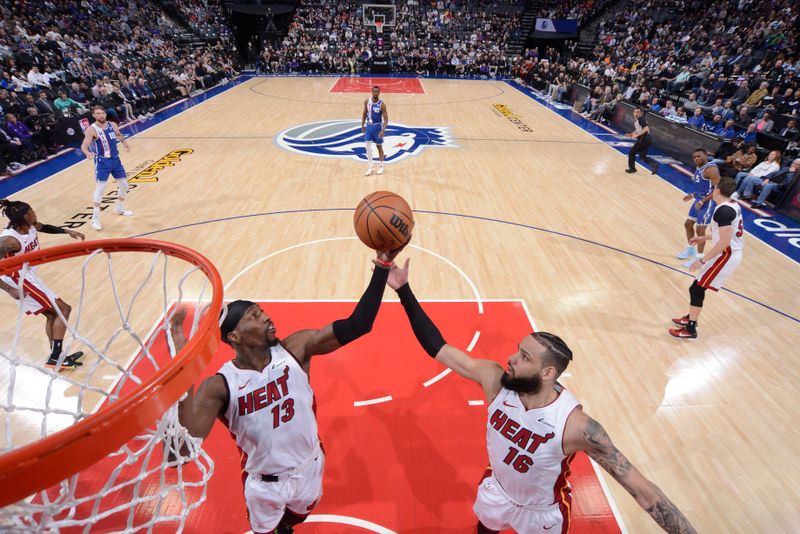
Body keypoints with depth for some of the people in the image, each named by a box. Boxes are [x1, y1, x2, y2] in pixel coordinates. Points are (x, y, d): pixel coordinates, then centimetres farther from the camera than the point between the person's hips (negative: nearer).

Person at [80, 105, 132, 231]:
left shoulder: (112, 125, 2)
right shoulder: (92, 130, -15)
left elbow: (119, 135, 23)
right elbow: (84, 145, -22)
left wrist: (125, 143, 4)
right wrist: (88, 153, -44)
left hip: (115, 159, 6)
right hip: (102, 162, -6)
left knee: (124, 184, 13)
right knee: (101, 188, -11)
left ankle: (119, 208, 36)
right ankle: (95, 218, -4)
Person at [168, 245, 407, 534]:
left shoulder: (294, 349, -22)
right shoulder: (220, 386, -25)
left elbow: (356, 325, -30)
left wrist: (382, 266, -38)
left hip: (310, 468, 3)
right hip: (266, 484, -2)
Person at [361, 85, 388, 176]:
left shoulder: (382, 104, -16)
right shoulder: (367, 101, -4)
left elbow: (386, 119, -16)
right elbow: (364, 114, 10)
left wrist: (383, 130, -28)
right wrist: (362, 126, 8)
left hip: (377, 127, -3)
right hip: (368, 126, 3)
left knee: (379, 147, 9)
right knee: (368, 147, -3)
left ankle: (381, 166, 24)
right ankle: (370, 167, 8)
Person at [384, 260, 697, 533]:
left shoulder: (575, 425, -38)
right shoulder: (495, 379, -29)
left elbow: (643, 491, -30)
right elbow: (438, 348, -28)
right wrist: (403, 291, -33)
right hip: (496, 492, 3)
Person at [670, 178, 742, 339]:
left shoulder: (723, 211, -23)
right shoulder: (733, 205, 8)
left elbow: (724, 242, -27)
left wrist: (702, 261, -22)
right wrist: (704, 238, 26)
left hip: (726, 256, -10)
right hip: (732, 254, 10)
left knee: (696, 288, -4)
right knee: (699, 286, 18)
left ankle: (690, 329, 5)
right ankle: (691, 318, 34)